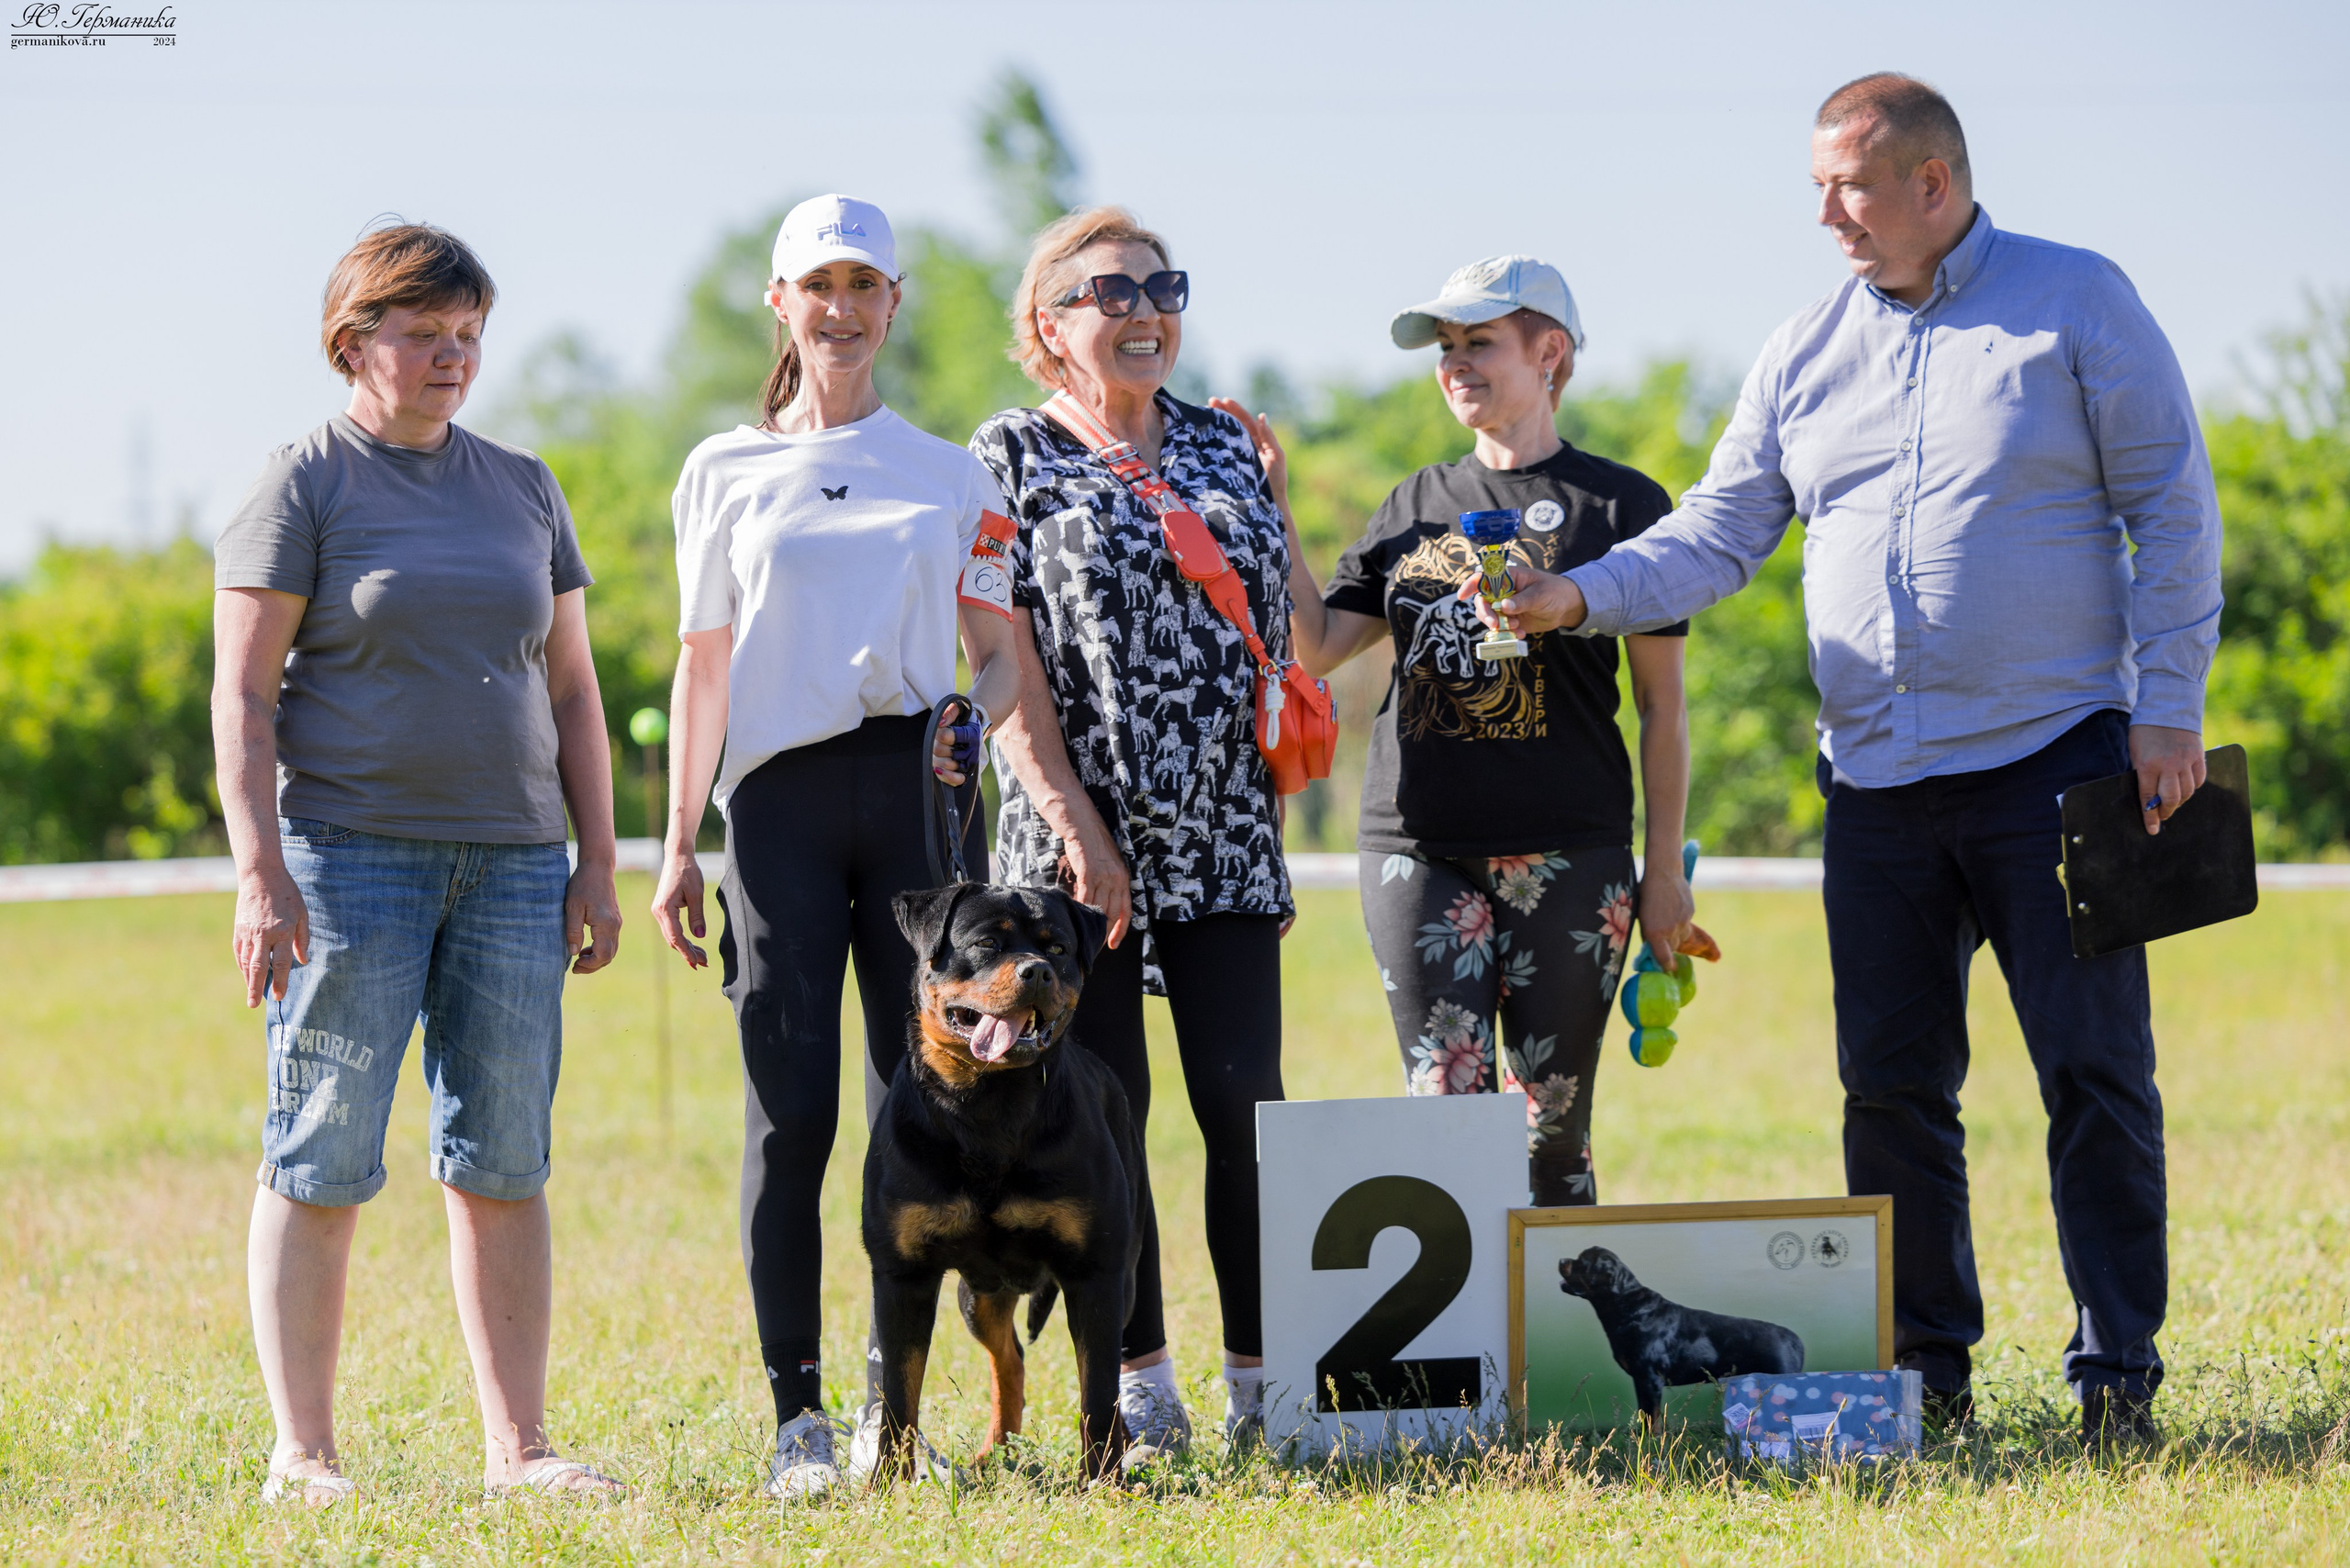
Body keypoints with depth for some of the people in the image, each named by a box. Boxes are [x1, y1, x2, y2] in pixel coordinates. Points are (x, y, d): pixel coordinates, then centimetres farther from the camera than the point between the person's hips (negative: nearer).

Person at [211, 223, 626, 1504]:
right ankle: (302, 1455, -1)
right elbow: (242, 692, -6)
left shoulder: (522, 489, 15)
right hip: (349, 854, -5)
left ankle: (516, 1447, 8)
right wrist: (259, 871, -14)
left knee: (505, 1165, 4)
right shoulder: (304, 486, -1)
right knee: (323, 1162, -5)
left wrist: (598, 862, 11)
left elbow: (570, 689, 18)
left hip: (512, 860, 5)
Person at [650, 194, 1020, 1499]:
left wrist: (975, 720, -7)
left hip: (915, 790, 1)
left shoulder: (949, 475, 14)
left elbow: (1004, 650, 15)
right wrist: (677, 846, 8)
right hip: (782, 797, -1)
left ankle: (896, 1410, 6)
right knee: (791, 1108, -8)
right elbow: (702, 666, 13)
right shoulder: (726, 472, 13)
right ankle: (796, 1416, -5)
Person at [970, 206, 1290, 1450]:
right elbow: (1001, 657, -5)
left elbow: (1284, 622, 16)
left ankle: (1262, 1379, 3)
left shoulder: (1227, 445, 14)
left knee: (1242, 1098, -3)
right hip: (1078, 839, -3)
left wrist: (1277, 813, 9)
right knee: (1103, 1107, 0)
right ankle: (1139, 1385, 8)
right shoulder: (1010, 455, 2)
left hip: (1226, 835, 3)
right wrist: (1075, 824, -13)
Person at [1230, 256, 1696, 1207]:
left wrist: (1665, 869, 1)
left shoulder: (1621, 506, 3)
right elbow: (1315, 647, 8)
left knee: (1551, 1130, -1)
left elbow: (1662, 703, 4)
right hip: (1419, 850, 3)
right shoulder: (1416, 507, 15)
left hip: (1569, 854, -3)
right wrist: (1270, 508, 1)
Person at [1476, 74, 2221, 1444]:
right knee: (1892, 1083, 4)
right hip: (1879, 785, 4)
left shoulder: (2077, 305, 0)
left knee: (2095, 1071, -4)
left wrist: (2168, 706, -8)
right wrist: (1583, 595, -8)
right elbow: (1718, 536, 10)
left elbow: (2173, 508, -1)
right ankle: (1927, 1367, 13)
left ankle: (2118, 1371, 2)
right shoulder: (1807, 353, 12)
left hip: (2057, 756, -4)